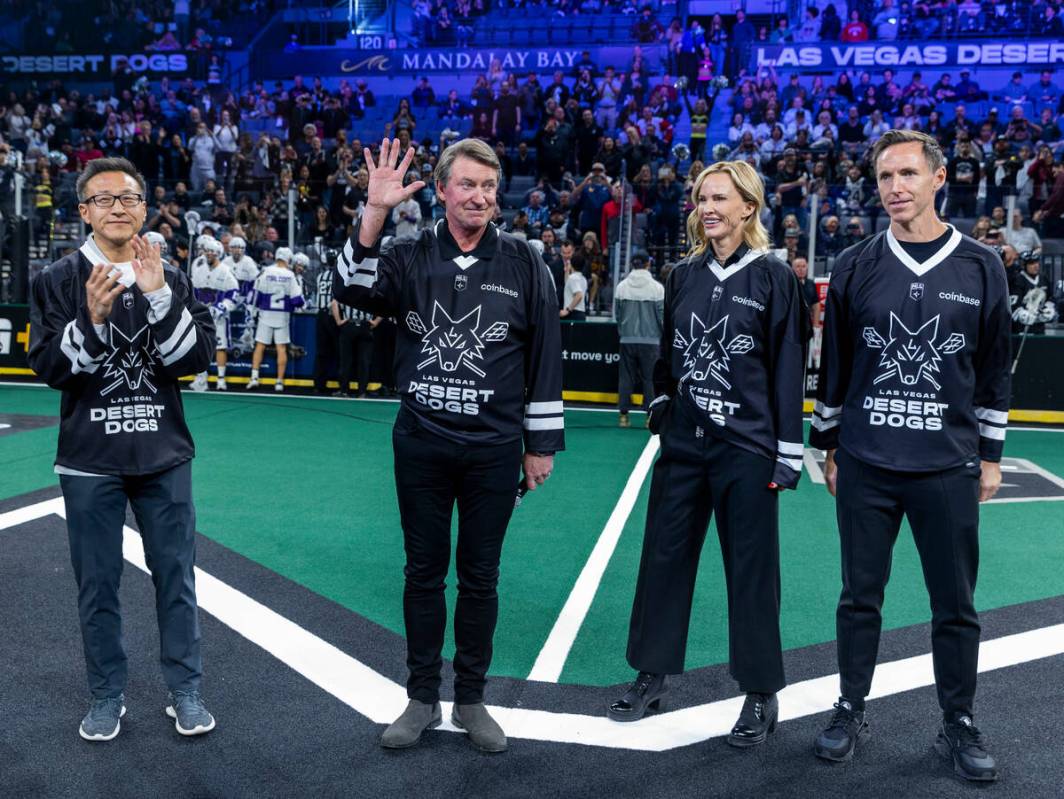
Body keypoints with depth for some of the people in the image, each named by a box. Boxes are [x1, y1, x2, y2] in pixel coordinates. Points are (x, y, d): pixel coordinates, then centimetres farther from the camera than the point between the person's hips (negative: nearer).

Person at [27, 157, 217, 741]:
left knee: (175, 574, 7)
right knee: (97, 582, 8)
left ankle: (185, 690, 22)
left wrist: (159, 296, -20)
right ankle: (107, 695, 25)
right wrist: (92, 320, -23)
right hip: (90, 460, -1)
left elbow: (198, 357, -8)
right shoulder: (59, 280, 0)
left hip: (164, 455, 1)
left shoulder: (170, 279, 3)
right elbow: (47, 366, -7)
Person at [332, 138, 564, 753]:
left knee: (480, 577, 10)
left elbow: (546, 357, 2)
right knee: (424, 573, 11)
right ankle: (423, 701, 26)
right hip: (421, 446, 1)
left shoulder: (524, 263, 0)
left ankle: (472, 700, 26)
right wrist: (375, 212, -25)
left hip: (494, 449, -1)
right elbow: (353, 290, -14)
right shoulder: (412, 257, 2)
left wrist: (541, 444, 1)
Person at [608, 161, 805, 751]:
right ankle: (652, 675, 27)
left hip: (747, 447, -4)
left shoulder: (773, 277, -5)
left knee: (750, 568, 5)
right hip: (682, 441, 5)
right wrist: (660, 405, 6)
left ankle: (761, 695, 20)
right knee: (664, 556, 11)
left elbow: (787, 367, -6)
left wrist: (787, 453, -8)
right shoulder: (683, 275, 7)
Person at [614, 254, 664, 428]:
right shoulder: (657, 287, -5)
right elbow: (662, 314, -2)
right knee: (649, 379, 3)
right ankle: (650, 415, 2)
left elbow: (618, 313, 7)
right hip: (650, 340, -2)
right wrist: (662, 336, 11)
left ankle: (624, 415, 7)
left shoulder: (622, 286, 1)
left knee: (626, 378, 7)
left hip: (627, 340, 2)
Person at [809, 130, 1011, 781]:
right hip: (865, 465, 0)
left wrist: (991, 454, 7)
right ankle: (851, 712, 26)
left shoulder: (981, 267, 2)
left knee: (956, 605, 9)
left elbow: (995, 367, 7)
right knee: (860, 596, 10)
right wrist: (828, 445, 9)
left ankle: (959, 725, 26)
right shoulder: (855, 267, 2)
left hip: (949, 467, 0)